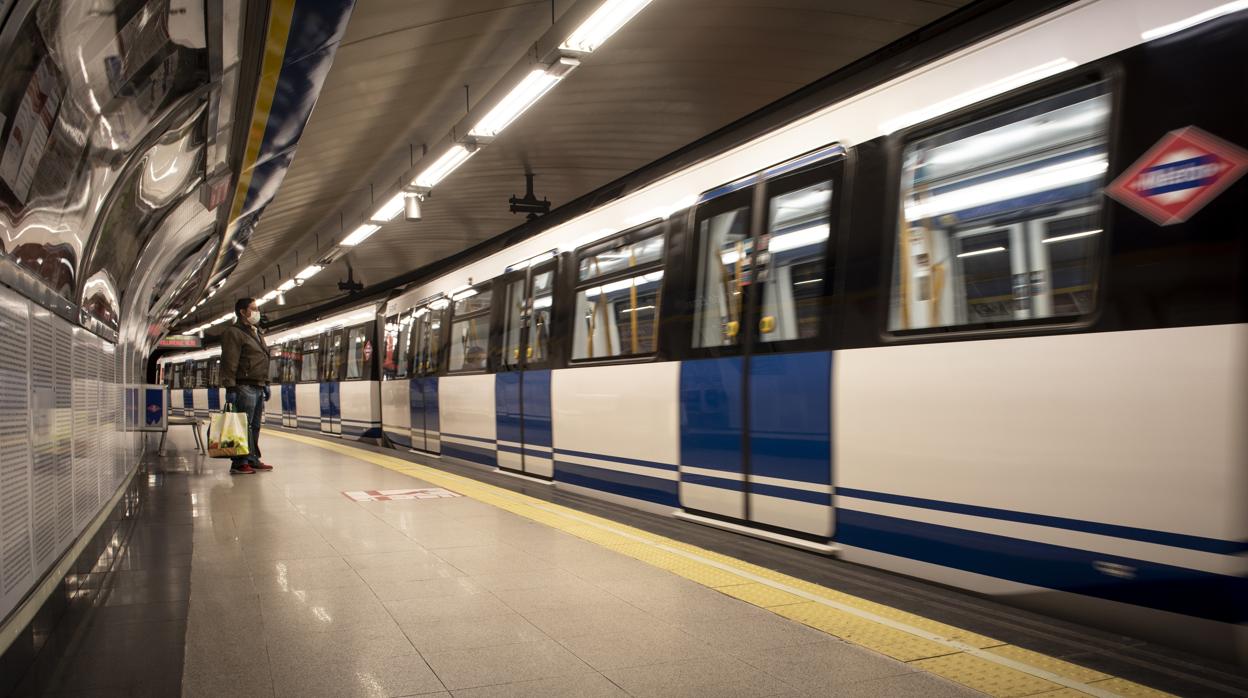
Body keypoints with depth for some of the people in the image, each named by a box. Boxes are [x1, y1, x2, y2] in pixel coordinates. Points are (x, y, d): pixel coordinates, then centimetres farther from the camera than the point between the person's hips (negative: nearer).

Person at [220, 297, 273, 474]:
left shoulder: (257, 333, 21)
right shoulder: (234, 333, -8)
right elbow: (229, 363, -15)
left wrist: (266, 383, 22)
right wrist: (230, 387, -20)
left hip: (258, 387, 9)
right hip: (244, 387, -9)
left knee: (255, 426, 12)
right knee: (244, 426, -9)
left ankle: (253, 459, 19)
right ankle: (239, 463, -6)